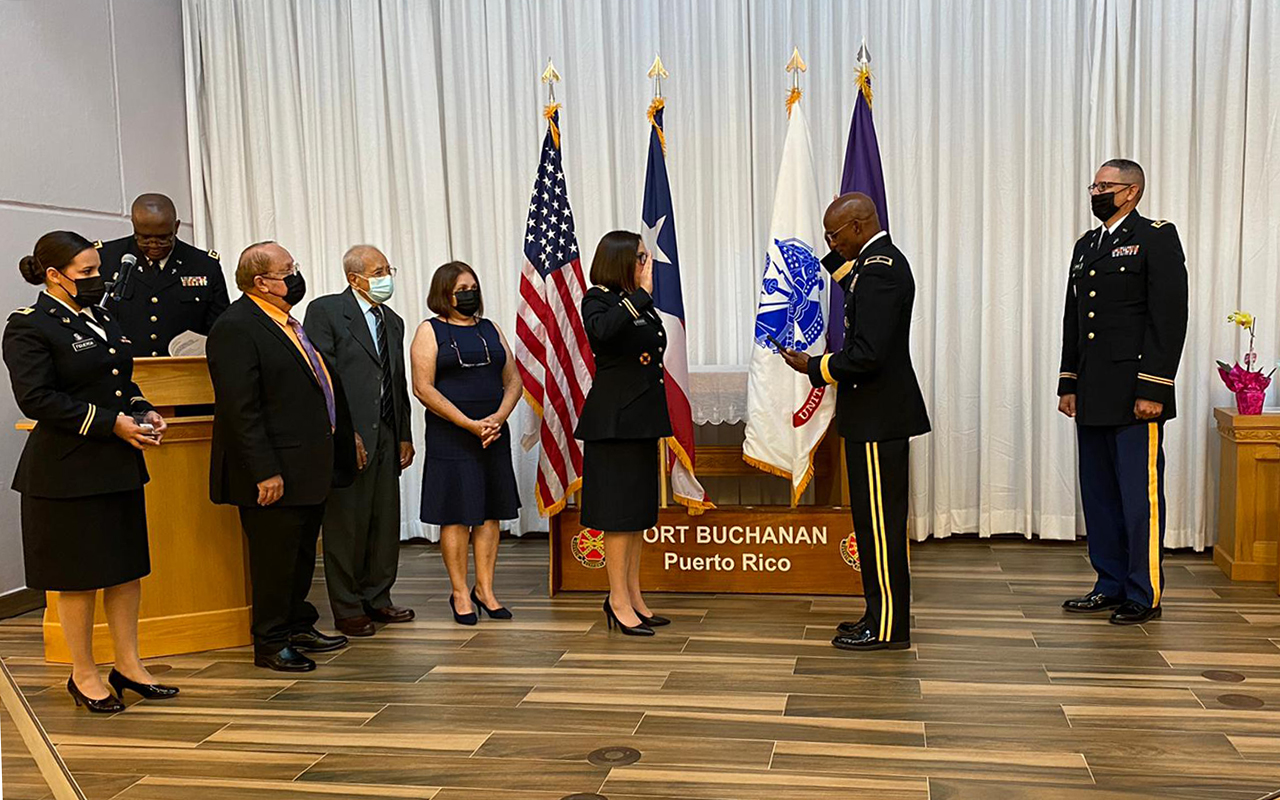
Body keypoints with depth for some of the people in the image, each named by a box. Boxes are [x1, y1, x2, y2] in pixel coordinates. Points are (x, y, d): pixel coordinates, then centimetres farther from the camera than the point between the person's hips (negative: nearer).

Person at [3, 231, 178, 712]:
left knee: (128, 567, 11)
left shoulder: (103, 320, 14)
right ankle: (83, 676, 18)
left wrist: (143, 413, 2)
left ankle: (128, 665, 23)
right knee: (78, 574, 3)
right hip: (66, 469, -8)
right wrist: (111, 423, -21)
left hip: (120, 464, 8)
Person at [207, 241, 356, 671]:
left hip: (309, 469, 10)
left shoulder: (290, 322, 14)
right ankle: (271, 643, 16)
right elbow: (240, 409, -21)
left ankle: (299, 627, 33)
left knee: (302, 554, 19)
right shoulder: (236, 328, -16)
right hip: (275, 474, -9)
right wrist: (264, 471, -23)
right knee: (275, 558, 2)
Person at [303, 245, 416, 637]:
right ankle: (347, 609, 11)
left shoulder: (393, 321, 17)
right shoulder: (324, 311, -5)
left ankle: (376, 598, 23)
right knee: (346, 525, 0)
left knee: (385, 521, 10)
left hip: (386, 439, 7)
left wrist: (404, 436, 15)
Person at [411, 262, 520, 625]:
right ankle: (460, 593, 10)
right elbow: (423, 387, -10)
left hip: (494, 435, 5)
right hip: (450, 437, -4)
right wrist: (470, 424, -15)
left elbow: (513, 380, 10)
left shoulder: (490, 329, 14)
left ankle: (485, 589, 15)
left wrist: (498, 418, -8)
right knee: (456, 515, -1)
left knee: (490, 513, 6)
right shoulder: (430, 332, 0)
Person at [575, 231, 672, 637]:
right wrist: (641, 294, -27)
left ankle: (633, 596, 20)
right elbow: (602, 330, -33)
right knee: (620, 511, -4)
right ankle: (619, 600, 4)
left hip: (641, 419, 9)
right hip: (614, 420, -9)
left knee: (640, 511, 12)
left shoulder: (639, 303, 15)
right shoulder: (598, 299, -9)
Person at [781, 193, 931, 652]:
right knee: (876, 521, 15)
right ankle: (882, 615, 24)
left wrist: (814, 368, -12)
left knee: (880, 522, -4)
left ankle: (888, 628, 5)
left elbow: (866, 356, -25)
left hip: (878, 420, -11)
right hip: (880, 413, 11)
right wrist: (838, 257, 19)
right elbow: (857, 290, 34)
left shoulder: (878, 271, -19)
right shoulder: (886, 261, 13)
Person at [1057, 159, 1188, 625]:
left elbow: (1170, 318, -11)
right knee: (1099, 494, 11)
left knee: (1139, 495, -2)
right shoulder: (1086, 245, 18)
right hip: (1093, 396, 8)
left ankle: (1144, 595, 8)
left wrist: (1153, 389, -17)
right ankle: (1111, 586, 22)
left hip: (1135, 395, -7)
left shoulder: (1156, 238, -4)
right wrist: (1069, 384, 14)